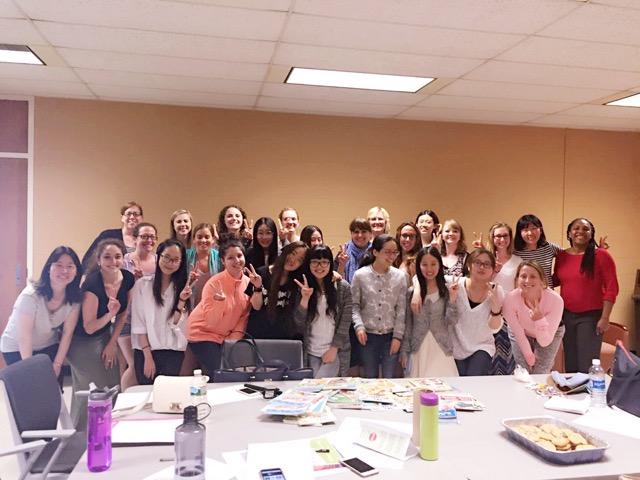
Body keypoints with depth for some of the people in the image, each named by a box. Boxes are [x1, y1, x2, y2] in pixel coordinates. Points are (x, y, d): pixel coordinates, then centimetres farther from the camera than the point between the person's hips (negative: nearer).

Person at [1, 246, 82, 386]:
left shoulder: (75, 297, -16)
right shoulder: (31, 295, -29)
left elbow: (67, 333, -9)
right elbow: (24, 338, -24)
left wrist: (57, 364, -7)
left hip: (49, 346, 4)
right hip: (17, 348, -4)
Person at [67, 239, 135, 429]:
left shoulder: (128, 279, -11)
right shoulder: (92, 284, -29)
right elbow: (89, 328, -23)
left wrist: (113, 342, 2)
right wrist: (110, 313, -39)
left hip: (105, 336, 6)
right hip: (83, 341, -6)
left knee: (112, 388, 10)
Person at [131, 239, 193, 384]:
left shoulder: (182, 287, 6)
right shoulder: (142, 284, 0)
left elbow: (178, 326, -3)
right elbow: (138, 323, -4)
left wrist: (181, 301, -17)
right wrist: (148, 356, -9)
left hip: (173, 353, 1)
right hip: (145, 351, -1)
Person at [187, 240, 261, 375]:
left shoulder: (248, 282, -5)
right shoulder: (215, 283, -21)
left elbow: (244, 316, 1)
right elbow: (211, 321, -22)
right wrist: (219, 300, -35)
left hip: (226, 336, 5)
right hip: (203, 334, -5)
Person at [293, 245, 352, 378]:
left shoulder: (343, 287, -2)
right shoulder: (303, 288, 3)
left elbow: (345, 321, -3)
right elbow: (299, 325, -3)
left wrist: (334, 349, -8)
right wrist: (305, 299, -16)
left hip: (336, 352, -2)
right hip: (311, 353, 3)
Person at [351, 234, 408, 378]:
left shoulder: (400, 276, -2)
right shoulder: (360, 275, -5)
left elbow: (401, 309, -1)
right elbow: (354, 305, -1)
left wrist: (397, 336, -4)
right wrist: (359, 326, -15)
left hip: (391, 335, 1)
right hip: (368, 335, 0)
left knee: (390, 379, 6)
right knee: (370, 378, 12)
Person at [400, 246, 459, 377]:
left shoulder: (446, 291, 0)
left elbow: (451, 322, -5)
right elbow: (408, 325, 5)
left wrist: (452, 298, -16)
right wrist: (404, 352, 4)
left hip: (442, 350, -1)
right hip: (418, 351, 1)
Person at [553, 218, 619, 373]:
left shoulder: (601, 255, -10)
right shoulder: (561, 256, 5)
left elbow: (611, 288, -10)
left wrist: (605, 318, -13)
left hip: (591, 316, -5)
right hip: (567, 315, 5)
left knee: (587, 366, 0)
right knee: (570, 364, 14)